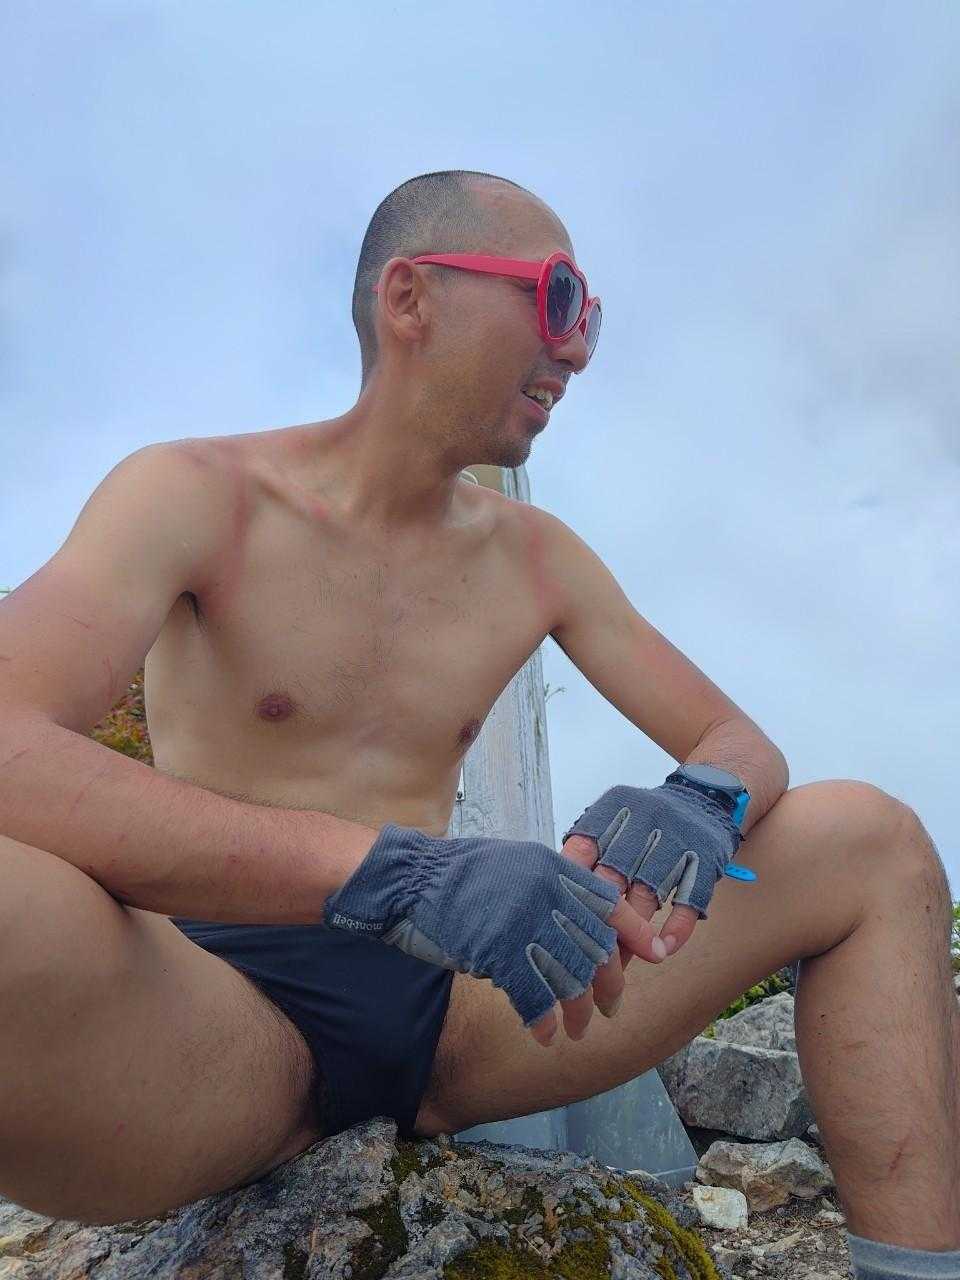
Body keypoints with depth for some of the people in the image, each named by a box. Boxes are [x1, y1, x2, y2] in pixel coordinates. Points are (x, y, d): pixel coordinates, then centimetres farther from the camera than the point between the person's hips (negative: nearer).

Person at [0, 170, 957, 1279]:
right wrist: (398, 871, -35)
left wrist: (694, 808, -16)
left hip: (454, 1003, 5)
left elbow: (742, 746, 11)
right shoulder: (192, 495, -5)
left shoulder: (540, 558, 9)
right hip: (219, 1015, -4)